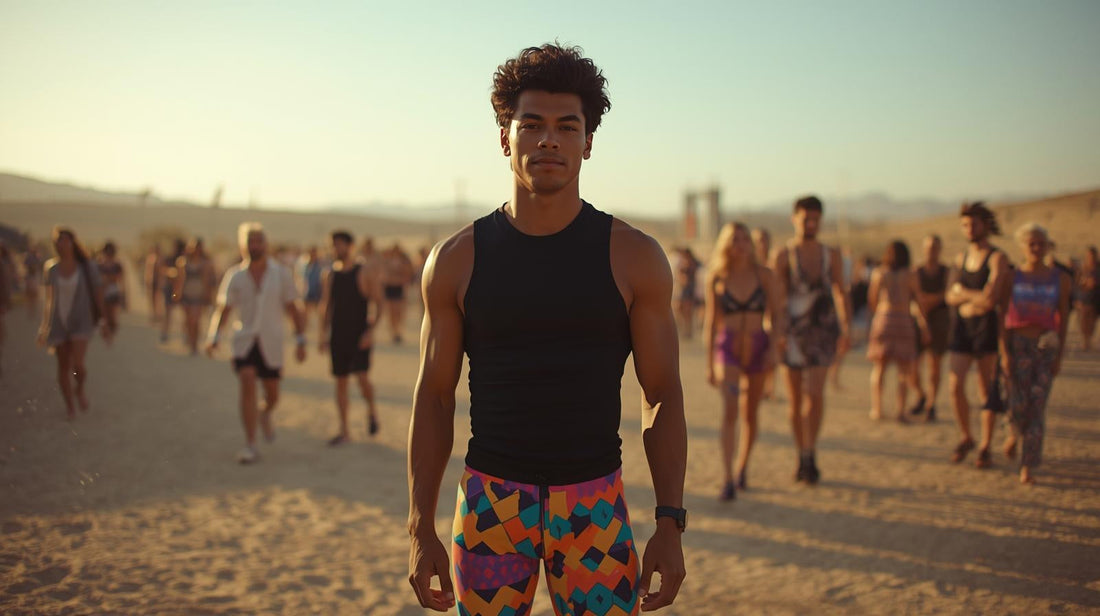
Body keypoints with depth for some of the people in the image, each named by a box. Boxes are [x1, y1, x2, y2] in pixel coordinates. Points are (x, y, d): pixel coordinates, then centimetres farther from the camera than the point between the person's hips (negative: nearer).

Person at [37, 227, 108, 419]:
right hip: (58, 321, 3)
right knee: (63, 366, 6)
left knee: (77, 364, -18)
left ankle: (80, 389, 16)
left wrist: (103, 322, -3)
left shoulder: (87, 267, -9)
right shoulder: (51, 267, -1)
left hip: (81, 322, -3)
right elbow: (49, 297, 8)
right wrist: (44, 327, 9)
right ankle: (69, 405, 26)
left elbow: (98, 294, -3)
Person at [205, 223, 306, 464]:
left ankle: (265, 415, 47)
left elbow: (293, 309, 3)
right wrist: (213, 338, -13)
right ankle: (250, 446, -15)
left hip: (271, 344, 1)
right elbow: (223, 309, 2)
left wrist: (301, 342, -1)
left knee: (272, 394, 9)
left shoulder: (281, 274, -1)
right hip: (244, 341, -1)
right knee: (247, 384, -20)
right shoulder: (234, 276, -1)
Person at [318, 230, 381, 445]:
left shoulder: (364, 274, -5)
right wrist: (324, 334, 5)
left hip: (359, 336, -4)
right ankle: (344, 431, 12)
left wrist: (370, 332, -14)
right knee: (340, 381, 5)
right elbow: (326, 306, 14)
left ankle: (372, 410, 14)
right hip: (338, 336, 4)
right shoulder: (330, 276, 8)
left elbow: (378, 304, -5)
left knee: (362, 376, -17)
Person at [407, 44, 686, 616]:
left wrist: (670, 525, -6)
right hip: (491, 501, 1)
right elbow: (433, 398, 4)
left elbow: (663, 397, 1)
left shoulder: (634, 257, -2)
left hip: (594, 505, 0)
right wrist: (420, 530, 0)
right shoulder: (456, 260, 0)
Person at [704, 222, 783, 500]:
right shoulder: (716, 279, 0)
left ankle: (742, 468, 34)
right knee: (730, 412, -17)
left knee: (750, 414, 12)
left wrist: (773, 347, -11)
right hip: (727, 348, -1)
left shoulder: (764, 275, 1)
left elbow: (776, 315, 4)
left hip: (758, 348, 2)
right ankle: (728, 480, -21)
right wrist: (709, 363, 5)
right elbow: (711, 322, 5)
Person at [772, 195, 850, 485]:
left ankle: (810, 456, -6)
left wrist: (846, 329, 5)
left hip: (823, 331, 1)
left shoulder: (831, 255, 8)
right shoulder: (784, 255, 0)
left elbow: (841, 293, 15)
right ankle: (802, 458, 19)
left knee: (815, 393, -14)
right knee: (796, 398, 6)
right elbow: (777, 296, -5)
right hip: (793, 331, -1)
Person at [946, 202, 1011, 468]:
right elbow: (950, 296, 8)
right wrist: (975, 298, -9)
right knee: (956, 387, -2)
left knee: (986, 389, 1)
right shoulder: (961, 257, 13)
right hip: (961, 327, 5)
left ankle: (985, 447, 10)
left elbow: (991, 299, -17)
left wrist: (962, 292, -3)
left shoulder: (997, 257, -7)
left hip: (986, 329, -5)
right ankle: (966, 438, 18)